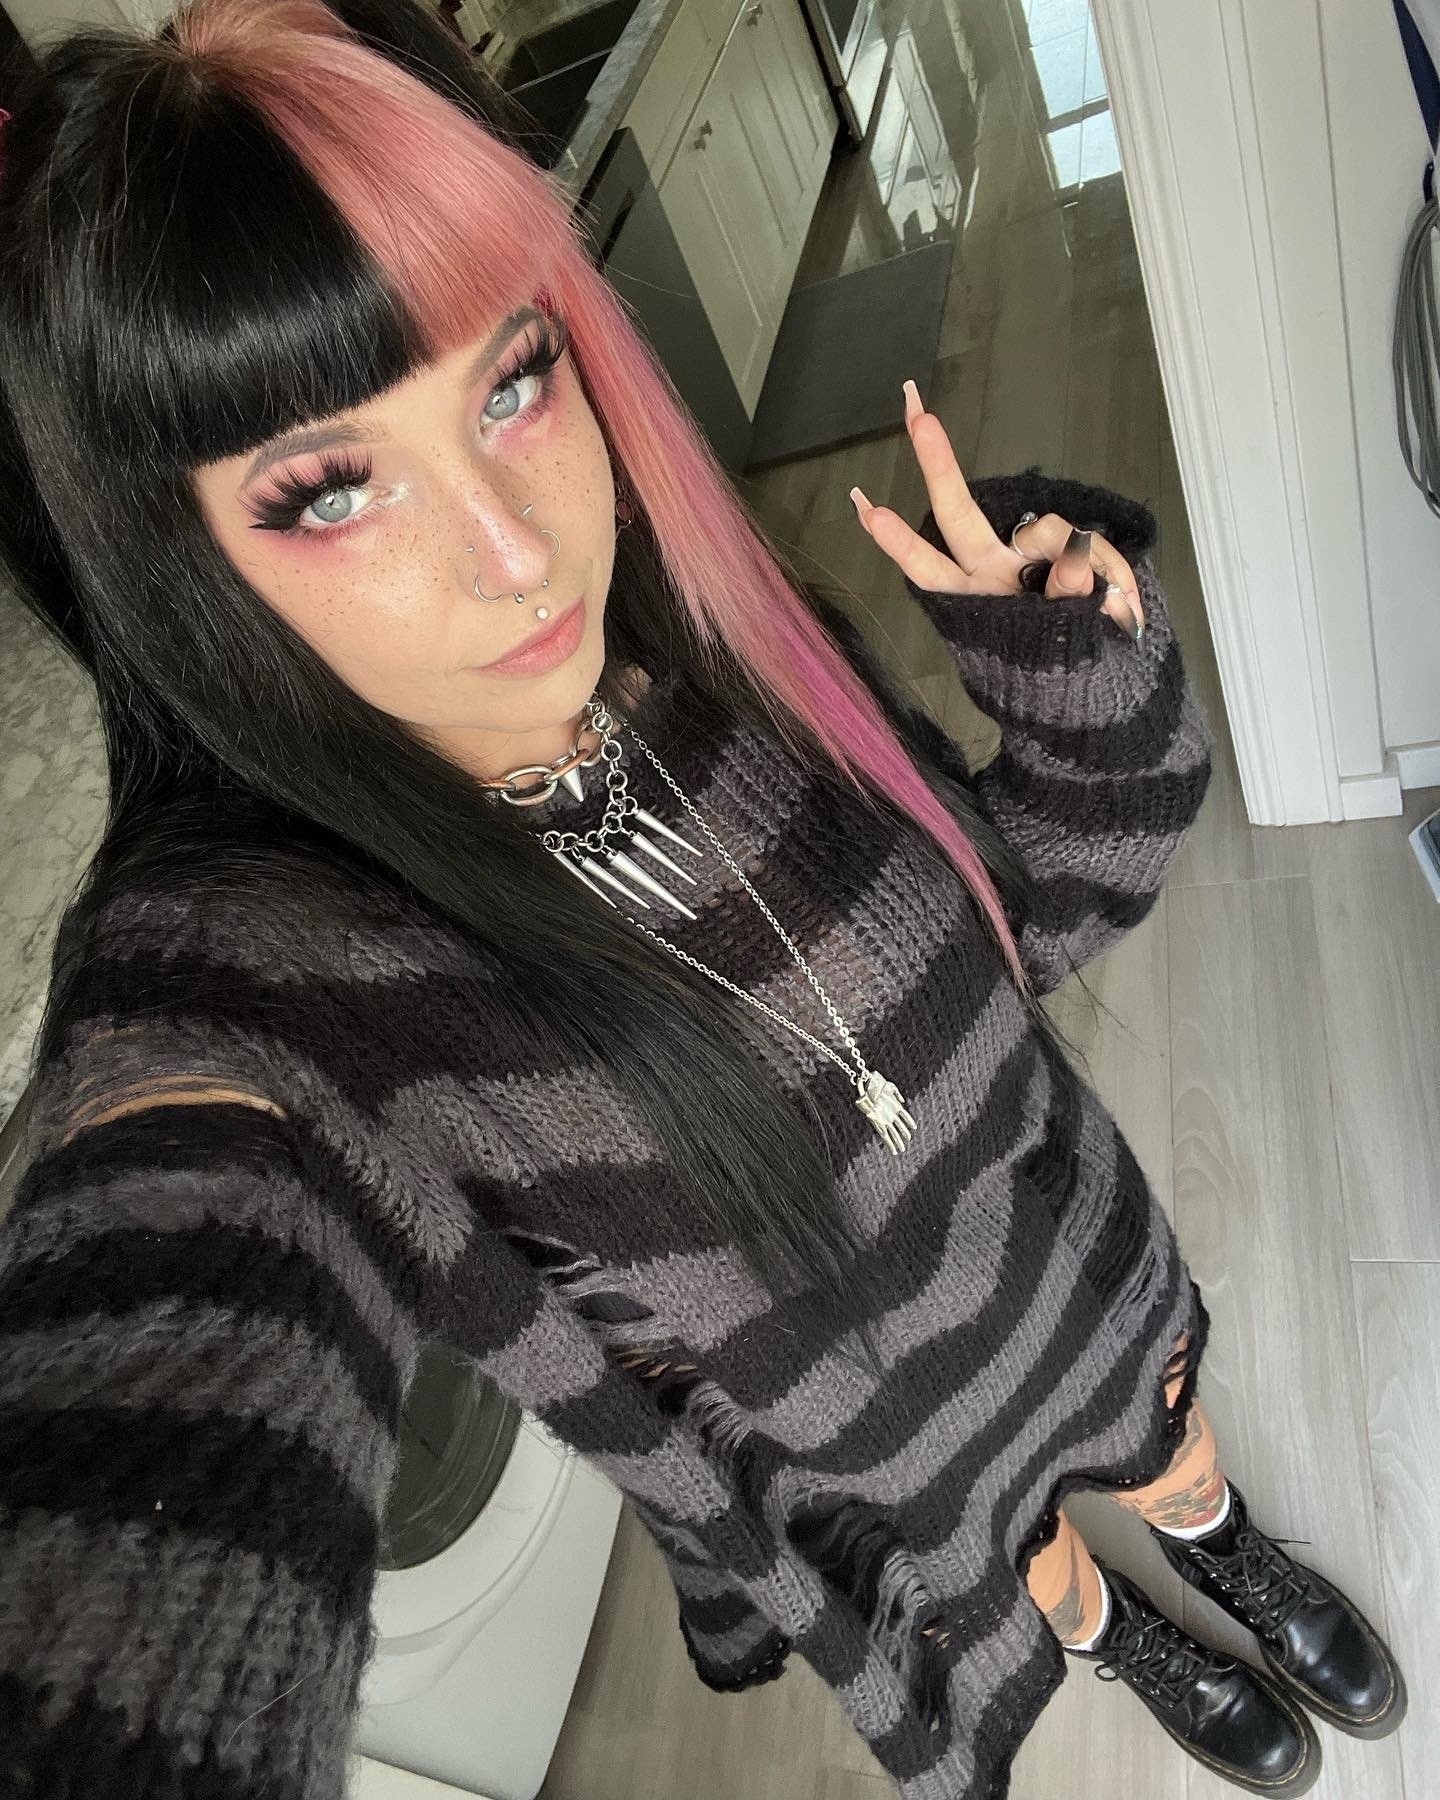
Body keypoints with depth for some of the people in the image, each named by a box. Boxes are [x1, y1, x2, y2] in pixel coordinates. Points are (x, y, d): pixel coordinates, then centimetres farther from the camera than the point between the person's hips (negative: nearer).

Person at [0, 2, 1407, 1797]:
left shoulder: (724, 626, -23)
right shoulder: (235, 981, -36)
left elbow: (1013, 917, -10)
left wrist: (1077, 679, -27)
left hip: (1083, 1275, 3)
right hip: (878, 1495, -2)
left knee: (1172, 1464, 37)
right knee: (1031, 1589, 34)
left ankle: (1229, 1547, 76)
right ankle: (1111, 1635, 74)